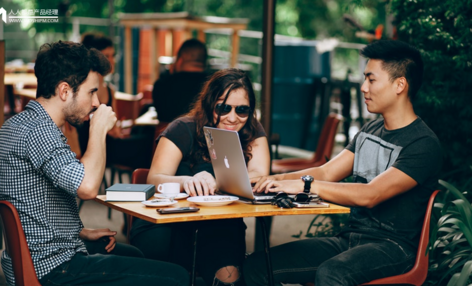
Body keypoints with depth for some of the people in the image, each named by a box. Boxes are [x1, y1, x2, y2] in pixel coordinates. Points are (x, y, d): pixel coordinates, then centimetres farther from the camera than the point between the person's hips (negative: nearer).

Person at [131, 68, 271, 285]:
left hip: (220, 225, 1)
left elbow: (259, 175, -11)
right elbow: (154, 179, -16)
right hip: (169, 222, 0)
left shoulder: (252, 133, 5)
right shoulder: (184, 130, -5)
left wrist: (215, 183, -29)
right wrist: (186, 181, -38)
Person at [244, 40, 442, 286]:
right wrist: (275, 180, -4)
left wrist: (306, 185, -25)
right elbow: (326, 173, 12)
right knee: (257, 265, -10)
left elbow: (370, 195, -23)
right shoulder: (369, 131, 16)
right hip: (349, 238, 8)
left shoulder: (423, 144, -12)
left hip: (392, 246, -8)